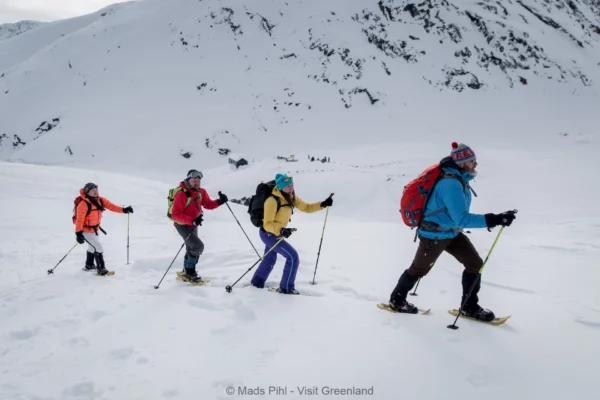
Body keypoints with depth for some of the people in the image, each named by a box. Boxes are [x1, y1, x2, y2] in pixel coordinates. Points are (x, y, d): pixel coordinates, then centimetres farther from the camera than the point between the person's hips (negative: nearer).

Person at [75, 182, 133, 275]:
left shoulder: (100, 200, -6)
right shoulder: (83, 204, -27)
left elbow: (111, 206, -11)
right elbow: (79, 219, -29)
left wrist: (123, 210, -24)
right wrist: (78, 233, -34)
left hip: (95, 229, 9)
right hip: (85, 230, -9)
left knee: (93, 247, 26)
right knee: (98, 248, -12)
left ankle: (89, 265, 46)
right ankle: (101, 269, -1)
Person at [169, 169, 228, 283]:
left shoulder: (201, 192, -6)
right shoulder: (181, 194, -26)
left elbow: (208, 204, 5)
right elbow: (175, 215, -28)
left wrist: (219, 202, -15)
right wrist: (192, 220, -39)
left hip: (193, 225, 8)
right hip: (182, 225, -8)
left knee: (191, 249, 20)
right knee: (198, 246, -20)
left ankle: (187, 272, 40)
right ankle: (189, 271, -3)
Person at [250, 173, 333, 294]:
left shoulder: (291, 198, -3)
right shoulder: (272, 201, -28)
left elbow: (306, 207, 4)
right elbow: (267, 224, -30)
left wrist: (322, 204, -11)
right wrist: (281, 230, -48)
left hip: (274, 234, 9)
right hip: (269, 234, -9)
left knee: (270, 259, 25)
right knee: (293, 257, -10)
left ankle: (257, 282, 45)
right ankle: (286, 287, 4)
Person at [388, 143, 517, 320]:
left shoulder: (458, 179, -2)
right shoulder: (451, 185, -32)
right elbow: (462, 219, -36)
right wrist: (493, 220, -40)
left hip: (452, 233, 9)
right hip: (434, 236, -8)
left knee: (475, 263, 5)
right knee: (419, 269, 11)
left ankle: (470, 306, 18)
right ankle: (396, 300, 34)